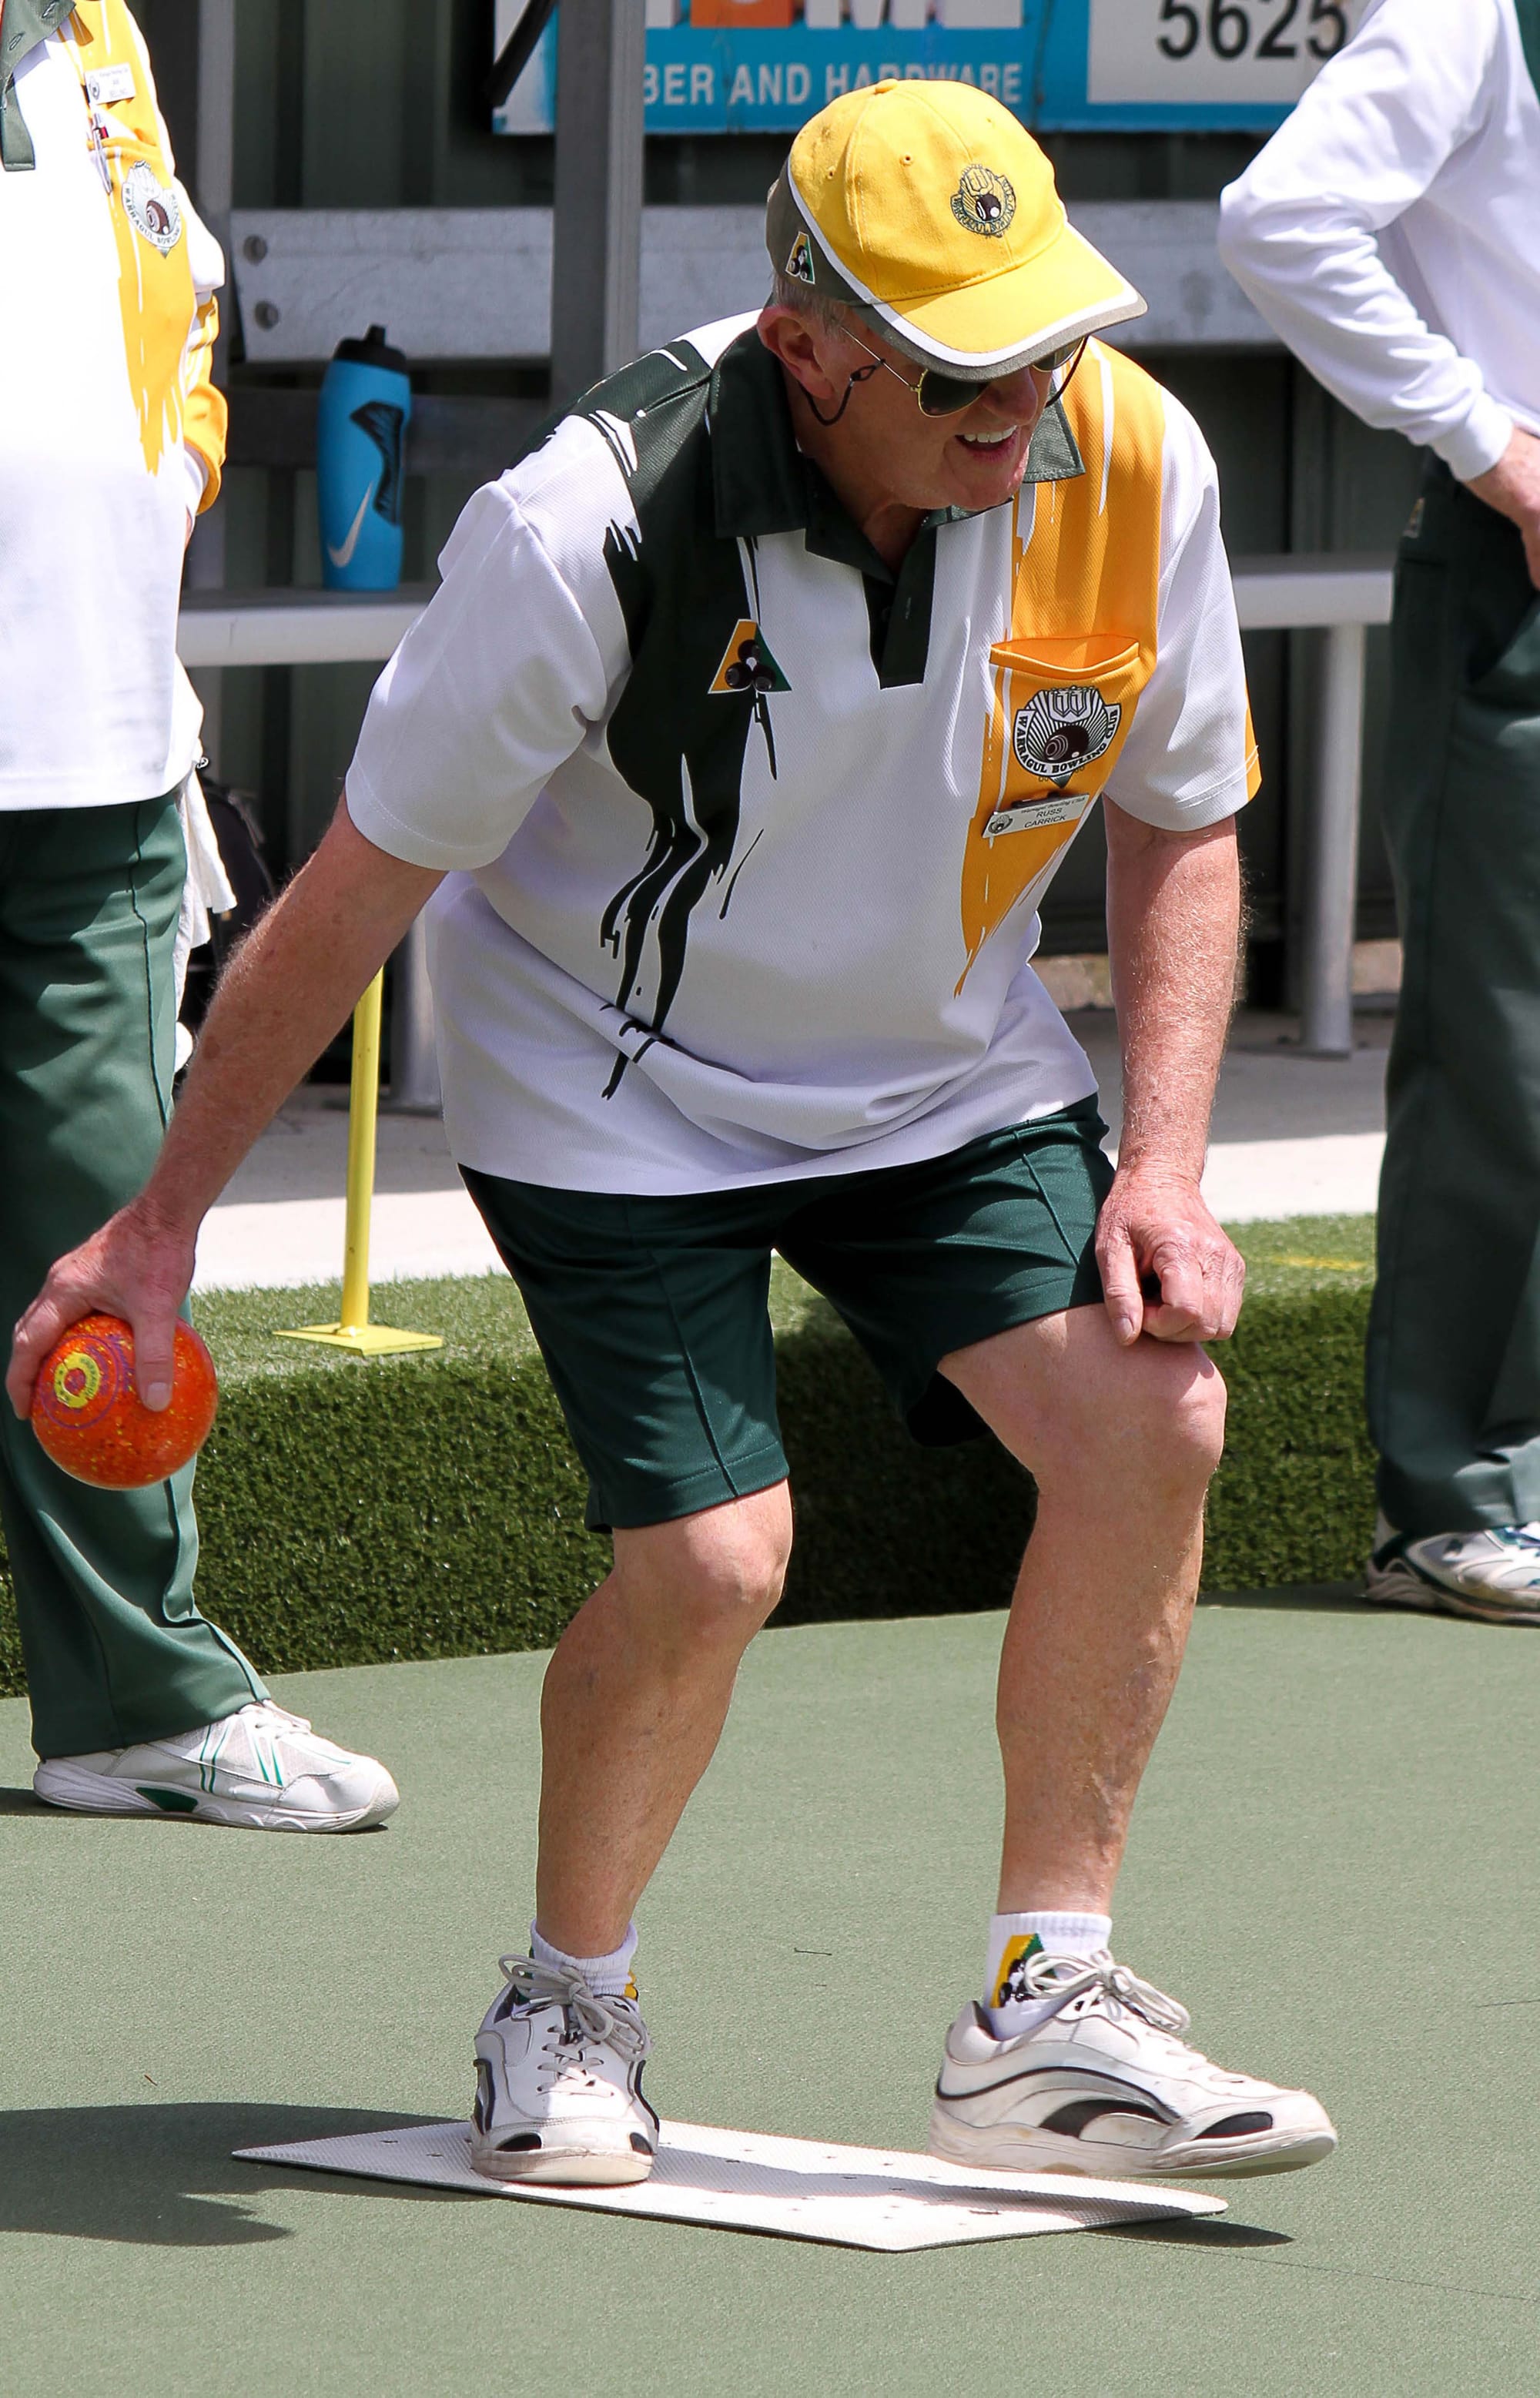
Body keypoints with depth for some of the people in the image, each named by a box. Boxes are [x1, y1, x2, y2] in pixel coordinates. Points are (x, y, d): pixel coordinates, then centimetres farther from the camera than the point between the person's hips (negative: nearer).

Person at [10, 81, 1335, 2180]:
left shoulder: (1130, 465, -18)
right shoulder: (590, 531, -30)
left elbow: (1179, 824, 1)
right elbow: (361, 885, -17)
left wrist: (1164, 1164, -10)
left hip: (945, 1067, 4)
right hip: (614, 1081, -4)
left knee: (1149, 1422, -16)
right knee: (712, 1556, -19)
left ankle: (1048, 2012, -2)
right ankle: (567, 2010, 10)